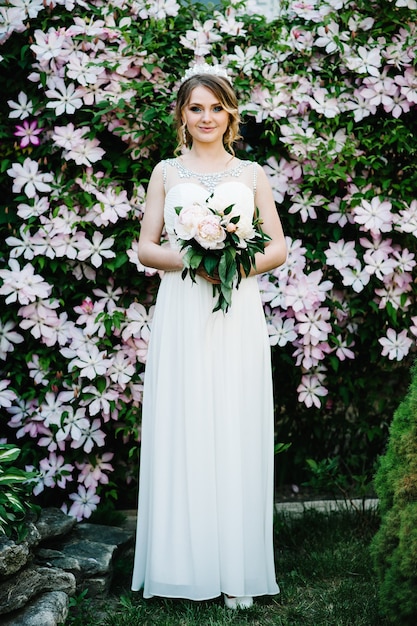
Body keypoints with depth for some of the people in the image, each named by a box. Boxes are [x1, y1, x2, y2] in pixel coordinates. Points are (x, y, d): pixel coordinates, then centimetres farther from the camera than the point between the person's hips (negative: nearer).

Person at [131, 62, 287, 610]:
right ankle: (185, 561, 6)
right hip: (182, 311, 0)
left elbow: (279, 247, 9)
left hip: (237, 314, 0)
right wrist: (187, 261, -12)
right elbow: (146, 247, 7)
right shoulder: (166, 172, 12)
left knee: (237, 431, -1)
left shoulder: (251, 174, 13)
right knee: (182, 430, -3)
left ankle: (236, 570, 5)